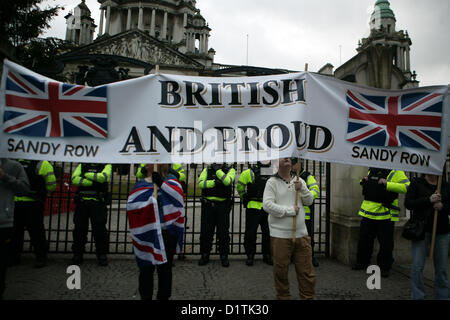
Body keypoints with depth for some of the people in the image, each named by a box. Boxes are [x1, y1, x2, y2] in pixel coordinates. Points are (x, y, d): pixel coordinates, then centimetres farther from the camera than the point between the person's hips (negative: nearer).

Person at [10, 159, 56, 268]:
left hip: (34, 204, -6)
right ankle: (14, 257, 28)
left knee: (36, 231, -2)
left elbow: (51, 184, -8)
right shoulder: (19, 162, 14)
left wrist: (41, 194, 3)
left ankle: (41, 258, 9)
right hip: (17, 203, 7)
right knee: (15, 230, 14)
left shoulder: (42, 164, -5)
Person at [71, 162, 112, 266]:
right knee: (79, 229, 8)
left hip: (98, 203, -3)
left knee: (100, 229, -1)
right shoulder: (82, 165, 13)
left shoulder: (106, 166, 6)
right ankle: (77, 254, 22)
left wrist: (87, 174, -6)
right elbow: (74, 179, -4)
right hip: (81, 202, 3)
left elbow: (103, 177, -15)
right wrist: (93, 181, -14)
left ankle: (102, 255, 12)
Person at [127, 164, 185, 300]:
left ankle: (163, 296, 30)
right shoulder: (141, 185, 6)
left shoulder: (170, 181, 3)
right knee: (146, 268, 12)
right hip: (146, 234, 1)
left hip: (167, 233, -1)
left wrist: (161, 183, -29)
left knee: (165, 268, 13)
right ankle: (145, 296, 30)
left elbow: (178, 195, -17)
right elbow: (131, 205, -8)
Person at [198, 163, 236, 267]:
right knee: (205, 231, 8)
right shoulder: (207, 169, 9)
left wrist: (217, 170, -14)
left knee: (223, 232, 4)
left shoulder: (230, 170, 4)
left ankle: (224, 256, 19)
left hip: (223, 205, -2)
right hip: (207, 205, 2)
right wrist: (214, 182, -16)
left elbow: (228, 181, -17)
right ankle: (204, 255, 23)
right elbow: (200, 183, -5)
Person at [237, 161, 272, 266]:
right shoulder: (250, 172, -5)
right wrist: (245, 199, 12)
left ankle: (267, 255, 24)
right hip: (253, 207, -3)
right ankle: (250, 256, 17)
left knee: (268, 233, 10)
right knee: (250, 233, 3)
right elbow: (240, 186, 5)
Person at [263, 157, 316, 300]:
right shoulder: (272, 182, -3)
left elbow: (309, 201, 9)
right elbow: (267, 205, -13)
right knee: (281, 271, 8)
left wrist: (302, 189, -10)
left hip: (301, 234, 4)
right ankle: (283, 297, 28)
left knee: (307, 271, 8)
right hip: (280, 235, -3)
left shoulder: (299, 181, 11)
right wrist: (290, 211, -13)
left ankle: (308, 296, 24)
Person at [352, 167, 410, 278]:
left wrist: (387, 184, -27)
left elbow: (407, 187, -21)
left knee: (386, 243, 5)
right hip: (368, 212, 6)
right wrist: (364, 181, 6)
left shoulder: (395, 172, -8)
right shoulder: (371, 170, 12)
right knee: (364, 240, 14)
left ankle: (385, 267, 22)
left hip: (385, 215, -6)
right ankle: (362, 262, 31)